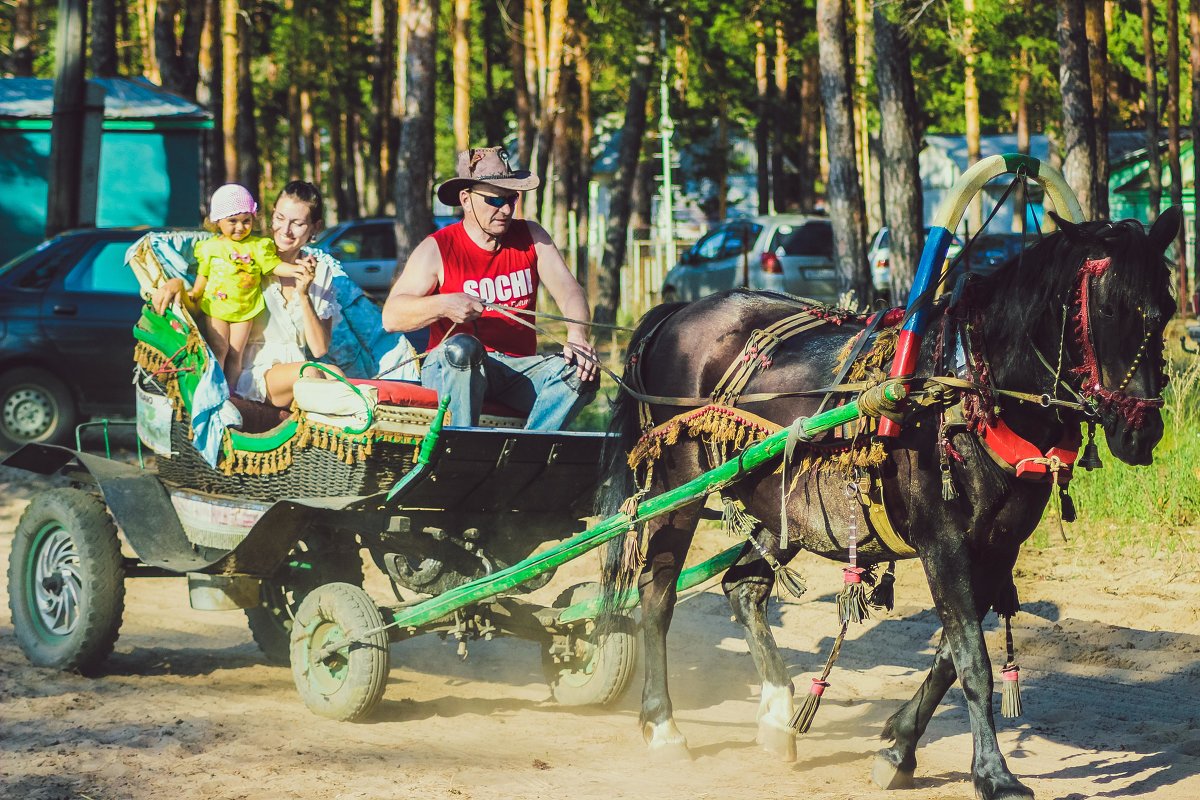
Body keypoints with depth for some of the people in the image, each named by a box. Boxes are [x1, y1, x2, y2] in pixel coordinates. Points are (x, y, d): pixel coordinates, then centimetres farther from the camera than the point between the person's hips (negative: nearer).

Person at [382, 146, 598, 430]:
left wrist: (577, 337, -24)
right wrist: (442, 305, -29)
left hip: (518, 368, 3)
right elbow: (391, 316, -9)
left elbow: (569, 290, -3)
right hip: (449, 371, -3)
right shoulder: (437, 249, -1)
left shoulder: (531, 237, 10)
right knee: (461, 347, -37)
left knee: (580, 371, -23)